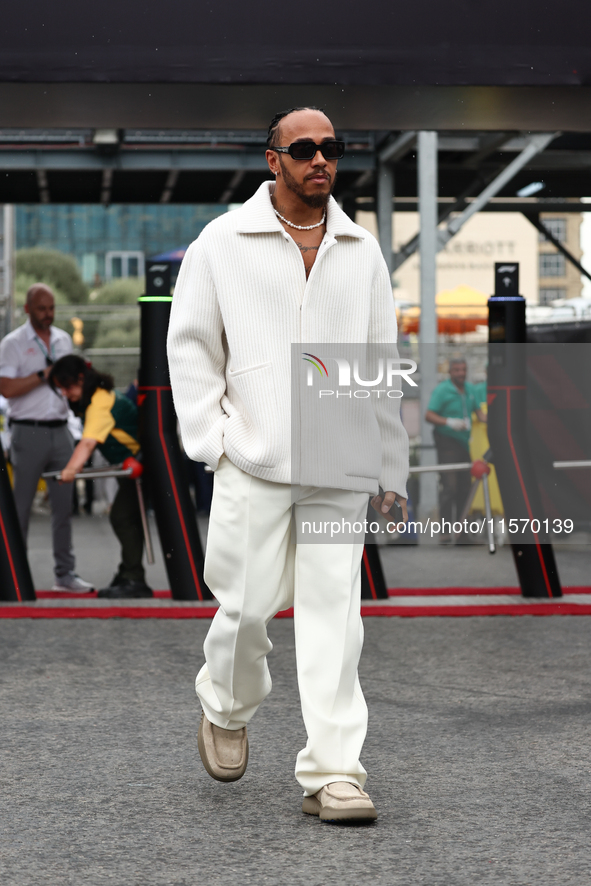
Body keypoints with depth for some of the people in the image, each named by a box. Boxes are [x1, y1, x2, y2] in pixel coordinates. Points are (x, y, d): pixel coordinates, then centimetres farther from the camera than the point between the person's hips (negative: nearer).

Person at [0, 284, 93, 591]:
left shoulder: (63, 340, 15)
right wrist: (43, 375, -14)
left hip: (60, 430, 5)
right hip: (28, 431, -5)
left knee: (64, 504, 4)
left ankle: (65, 573, 8)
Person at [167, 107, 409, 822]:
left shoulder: (361, 250, 13)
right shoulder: (223, 242, 5)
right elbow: (190, 345, 7)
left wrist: (391, 469, 14)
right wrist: (210, 438, -3)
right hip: (254, 462, -2)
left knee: (333, 615, -3)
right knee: (248, 603, 0)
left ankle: (332, 774, -1)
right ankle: (226, 711, 31)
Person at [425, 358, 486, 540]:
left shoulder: (470, 389, 12)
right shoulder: (442, 390, -9)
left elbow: (478, 411, 20)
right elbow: (429, 415, -14)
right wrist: (450, 422, -27)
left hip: (463, 442, 7)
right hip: (447, 442, -7)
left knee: (465, 485, 8)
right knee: (448, 486, -12)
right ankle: (445, 530, -10)